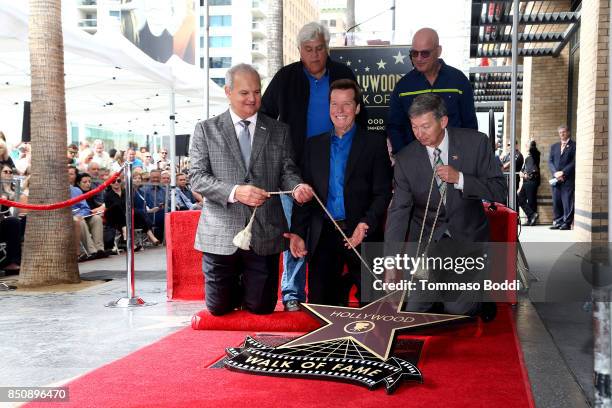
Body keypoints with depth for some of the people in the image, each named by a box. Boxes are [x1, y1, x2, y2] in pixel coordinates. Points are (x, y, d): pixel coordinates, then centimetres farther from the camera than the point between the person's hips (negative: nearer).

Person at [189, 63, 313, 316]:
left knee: (262, 307, 7)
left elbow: (286, 170, 7)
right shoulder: (206, 130, 3)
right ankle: (236, 288, 43)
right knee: (219, 307, 9)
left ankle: (249, 290, 41)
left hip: (265, 236, 1)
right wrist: (234, 191, -22)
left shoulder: (279, 131, 10)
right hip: (221, 235, -1)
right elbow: (197, 178, -5)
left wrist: (296, 186, -18)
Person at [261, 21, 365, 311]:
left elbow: (359, 118, 15)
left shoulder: (344, 76, 7)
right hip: (295, 167, -1)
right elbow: (265, 116, 7)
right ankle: (292, 294, 10)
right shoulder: (286, 78, 1)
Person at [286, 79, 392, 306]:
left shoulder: (375, 143, 3)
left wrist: (366, 224, -18)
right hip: (323, 236, 3)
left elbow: (383, 192, -3)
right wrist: (298, 232, 0)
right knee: (320, 306, 5)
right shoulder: (314, 145, 13)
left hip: (361, 236, -3)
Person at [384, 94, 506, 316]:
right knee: (414, 310, -6)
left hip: (467, 238, -1)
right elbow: (399, 211, -8)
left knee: (459, 310, -5)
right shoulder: (405, 159, -8)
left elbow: (499, 191, -8)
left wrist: (459, 179, -24)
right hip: (425, 238, 1)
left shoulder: (476, 143, -10)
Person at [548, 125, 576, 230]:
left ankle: (567, 223, -3)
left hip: (568, 178, -5)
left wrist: (563, 172, -13)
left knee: (567, 201, -6)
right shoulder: (554, 146, 19)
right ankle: (557, 222, 10)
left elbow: (574, 162, -5)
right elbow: (550, 161, 11)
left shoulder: (574, 145, 3)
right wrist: (555, 173, -5)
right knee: (556, 201, 4)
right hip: (556, 178, 5)